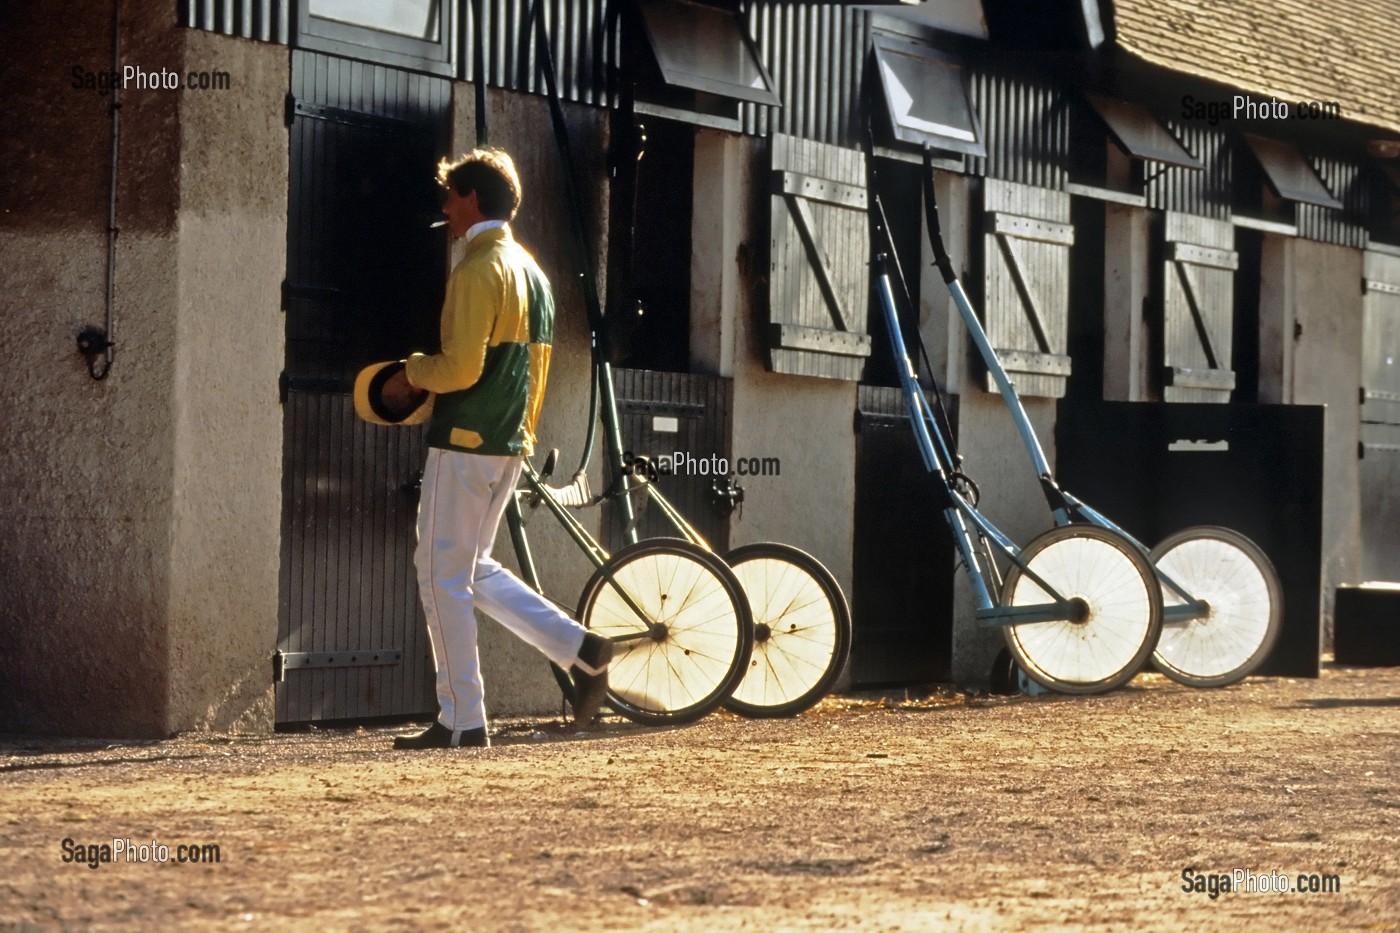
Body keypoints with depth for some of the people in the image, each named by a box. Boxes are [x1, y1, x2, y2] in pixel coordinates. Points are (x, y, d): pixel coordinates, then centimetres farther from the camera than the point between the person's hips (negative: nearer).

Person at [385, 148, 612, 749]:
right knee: (472, 568, 18)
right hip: (511, 442, 9)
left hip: (466, 440, -9)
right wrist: (429, 378, 18)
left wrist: (410, 375, -3)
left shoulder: (478, 270, -14)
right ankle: (580, 648, 6)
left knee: (443, 576, -2)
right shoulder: (530, 270, 16)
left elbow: (461, 368, -21)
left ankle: (462, 721, 0)